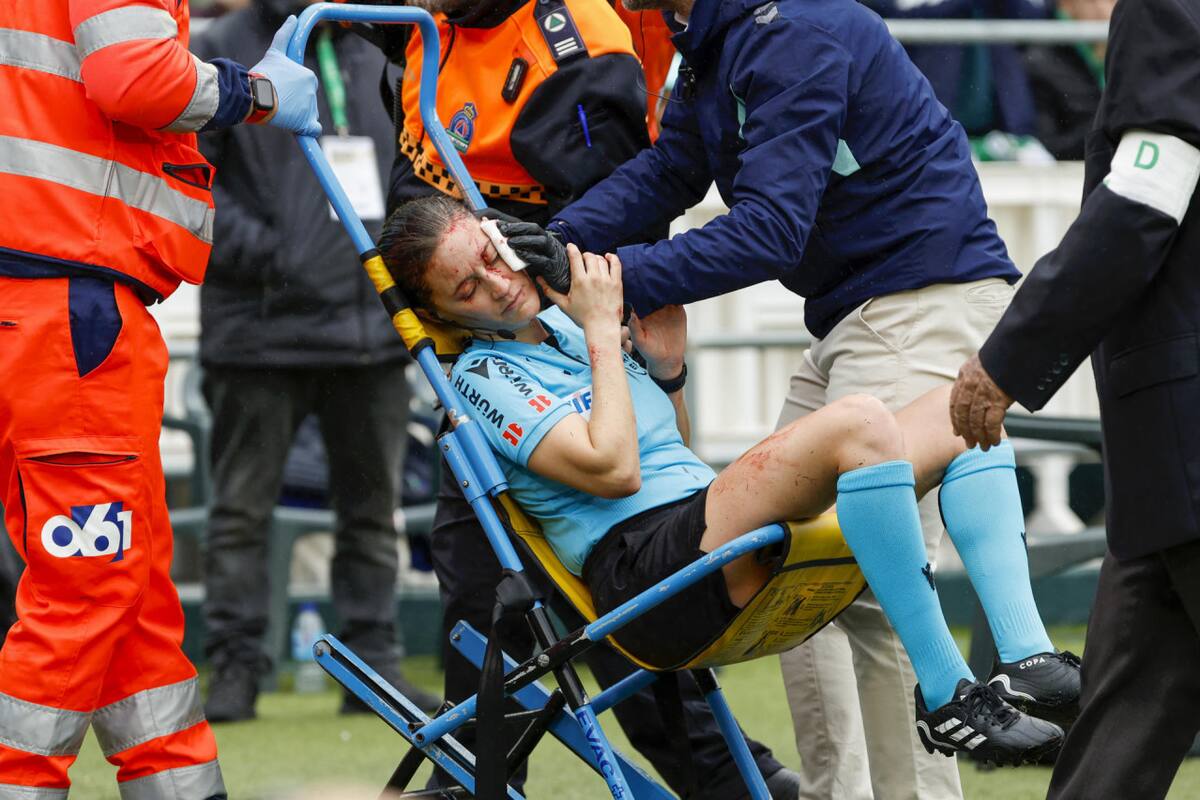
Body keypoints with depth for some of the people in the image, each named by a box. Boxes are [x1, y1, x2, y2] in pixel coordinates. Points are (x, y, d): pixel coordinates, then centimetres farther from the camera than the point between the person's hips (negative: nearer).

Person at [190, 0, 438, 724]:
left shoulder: (379, 58, 14)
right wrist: (259, 252, -16)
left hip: (374, 332, 5)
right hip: (262, 330, -5)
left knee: (373, 507, 9)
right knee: (243, 509, -1)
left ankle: (375, 663, 15)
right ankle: (236, 666, 4)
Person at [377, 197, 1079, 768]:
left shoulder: (564, 320, 26)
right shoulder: (484, 377, 0)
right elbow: (611, 469, -14)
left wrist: (668, 365, 14)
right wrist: (602, 333, -5)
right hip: (643, 570, -9)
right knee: (858, 422, -30)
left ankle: (1031, 659, -19)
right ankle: (948, 697, -28)